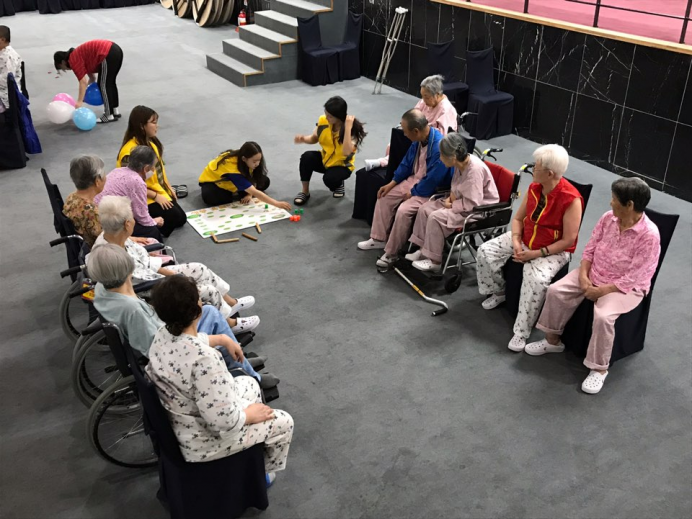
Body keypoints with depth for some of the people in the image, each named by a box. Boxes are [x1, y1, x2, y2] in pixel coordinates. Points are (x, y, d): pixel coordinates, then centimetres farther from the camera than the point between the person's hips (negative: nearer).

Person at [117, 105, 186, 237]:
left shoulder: (151, 142, 1)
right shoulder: (130, 151, -25)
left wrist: (169, 188, 7)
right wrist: (155, 196, -21)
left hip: (161, 192, 9)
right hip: (144, 198, -9)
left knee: (182, 218, 7)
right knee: (174, 216, -21)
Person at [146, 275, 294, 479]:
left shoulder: (162, 335, -12)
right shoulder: (203, 358, -40)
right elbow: (223, 420, -35)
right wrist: (249, 415, -16)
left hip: (180, 419, 8)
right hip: (203, 440, -8)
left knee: (249, 384, 27)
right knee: (283, 423, 11)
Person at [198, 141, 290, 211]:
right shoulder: (231, 167, -41)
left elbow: (253, 179, -5)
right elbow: (255, 192, -45)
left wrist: (249, 194, -23)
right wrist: (277, 204, -50)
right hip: (212, 179, -6)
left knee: (264, 181, -9)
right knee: (209, 197, -40)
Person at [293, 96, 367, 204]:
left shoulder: (353, 128, -25)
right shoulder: (323, 120, -12)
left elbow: (346, 152, -39)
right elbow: (314, 138, 4)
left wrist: (347, 128, -42)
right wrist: (303, 139, -19)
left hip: (342, 165, -4)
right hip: (325, 159, 4)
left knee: (330, 179, -35)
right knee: (307, 157, -26)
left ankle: (338, 184, 5)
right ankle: (305, 192, -9)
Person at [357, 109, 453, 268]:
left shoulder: (439, 147, -33)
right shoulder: (419, 139, -6)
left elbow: (431, 181, -28)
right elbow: (407, 163, 9)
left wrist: (412, 193, -14)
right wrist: (392, 183, 5)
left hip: (432, 190, -9)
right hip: (415, 180, 9)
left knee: (404, 210, -26)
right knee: (385, 197, 5)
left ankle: (391, 253, -10)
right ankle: (379, 239, 17)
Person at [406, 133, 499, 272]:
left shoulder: (474, 170, -30)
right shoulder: (461, 163, -4)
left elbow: (473, 203, -29)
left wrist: (452, 205, -19)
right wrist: (450, 198, -4)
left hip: (478, 210, -9)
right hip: (463, 201, 9)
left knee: (436, 217, -22)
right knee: (425, 208, 0)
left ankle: (434, 261, -9)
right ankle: (424, 249, 9)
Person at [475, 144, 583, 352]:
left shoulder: (571, 199, -25)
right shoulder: (534, 187, -4)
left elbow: (568, 240, -22)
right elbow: (518, 218, 5)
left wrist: (537, 254, -25)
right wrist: (516, 241, -14)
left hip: (553, 251, -7)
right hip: (524, 240, 7)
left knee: (537, 280, -35)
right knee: (485, 252, -5)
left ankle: (522, 332, -21)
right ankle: (497, 292, 20)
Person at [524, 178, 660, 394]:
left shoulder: (649, 235, -25)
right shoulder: (608, 218, -7)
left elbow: (634, 277, -23)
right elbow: (590, 249, 1)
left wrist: (601, 291, -22)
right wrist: (583, 275, -13)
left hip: (626, 287, -6)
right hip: (593, 274, 6)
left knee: (603, 316, -32)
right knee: (556, 291, -11)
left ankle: (599, 369, -11)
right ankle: (553, 340, 10)